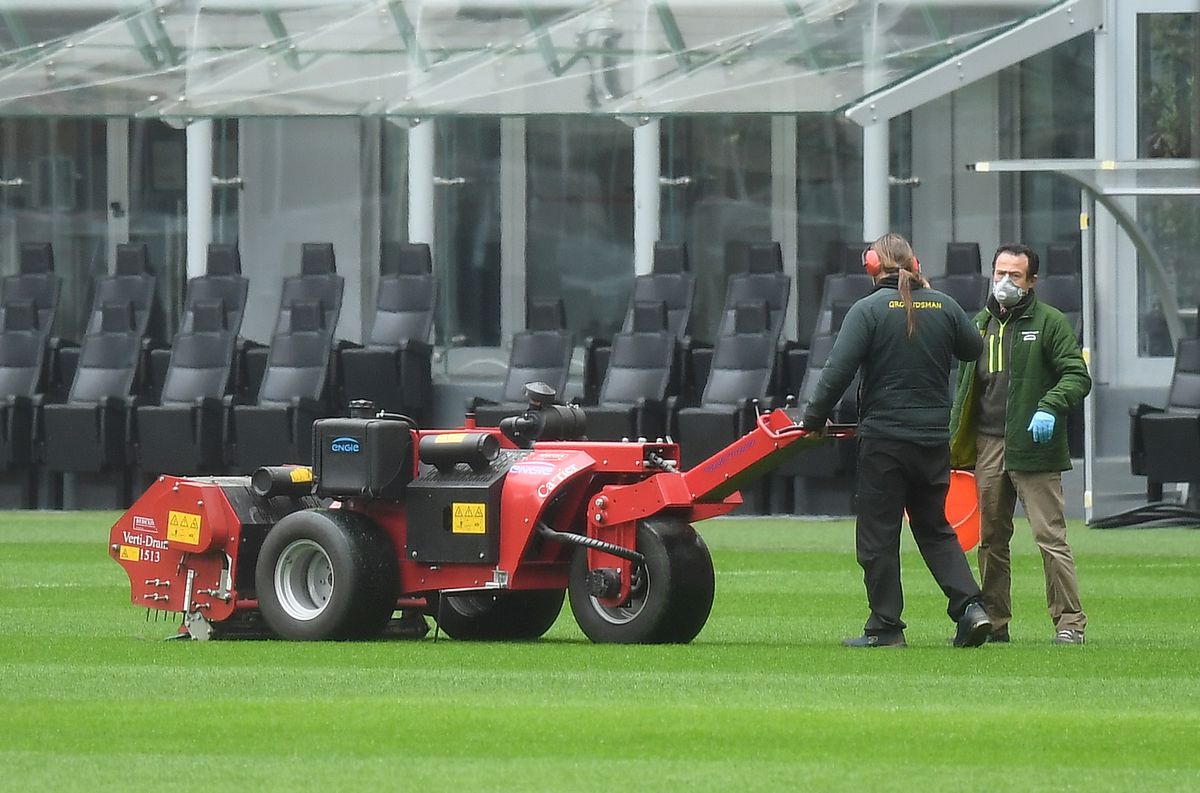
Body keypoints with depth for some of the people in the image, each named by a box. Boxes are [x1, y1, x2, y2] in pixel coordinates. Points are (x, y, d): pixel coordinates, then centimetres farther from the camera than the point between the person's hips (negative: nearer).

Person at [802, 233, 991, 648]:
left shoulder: (868, 310, -10)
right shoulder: (944, 306, 2)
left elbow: (838, 372, -15)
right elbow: (974, 351, 18)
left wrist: (814, 418, -3)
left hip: (883, 438, -4)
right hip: (934, 438, 5)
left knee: (878, 534, 4)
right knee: (934, 527, 16)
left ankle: (885, 627, 6)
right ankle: (969, 606, 1)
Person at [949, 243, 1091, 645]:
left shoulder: (1049, 322, 0)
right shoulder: (980, 324, 17)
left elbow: (1078, 376, -5)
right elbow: (966, 386, 23)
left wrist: (1049, 408, -21)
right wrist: (954, 441, 18)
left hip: (1033, 447, -6)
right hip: (988, 445, 6)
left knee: (1049, 535, -9)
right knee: (991, 538, 9)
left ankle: (1069, 621, -7)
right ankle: (993, 620, 15)